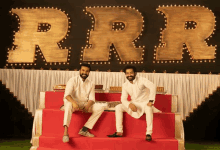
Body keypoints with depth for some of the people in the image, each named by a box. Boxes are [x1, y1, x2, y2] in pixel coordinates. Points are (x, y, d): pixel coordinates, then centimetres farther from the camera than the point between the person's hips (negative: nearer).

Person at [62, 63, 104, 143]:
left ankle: (84, 129, -19)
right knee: (68, 104, -39)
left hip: (85, 104, 4)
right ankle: (65, 132, -47)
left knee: (100, 108, -17)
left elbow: (91, 98, 0)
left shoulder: (91, 84, 10)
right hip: (73, 102, -4)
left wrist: (87, 106, -24)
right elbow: (67, 94, -18)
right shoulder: (73, 80, -4)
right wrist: (73, 102, -39)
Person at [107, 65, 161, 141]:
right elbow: (123, 99, -3)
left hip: (145, 103, -5)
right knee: (118, 107, -11)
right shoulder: (125, 85, 0)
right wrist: (130, 104, -25)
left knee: (148, 108, -40)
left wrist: (151, 101, -37)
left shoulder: (141, 80, -13)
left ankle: (149, 133, -36)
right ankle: (119, 132, -11)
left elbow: (153, 87, -29)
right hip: (134, 104, 5)